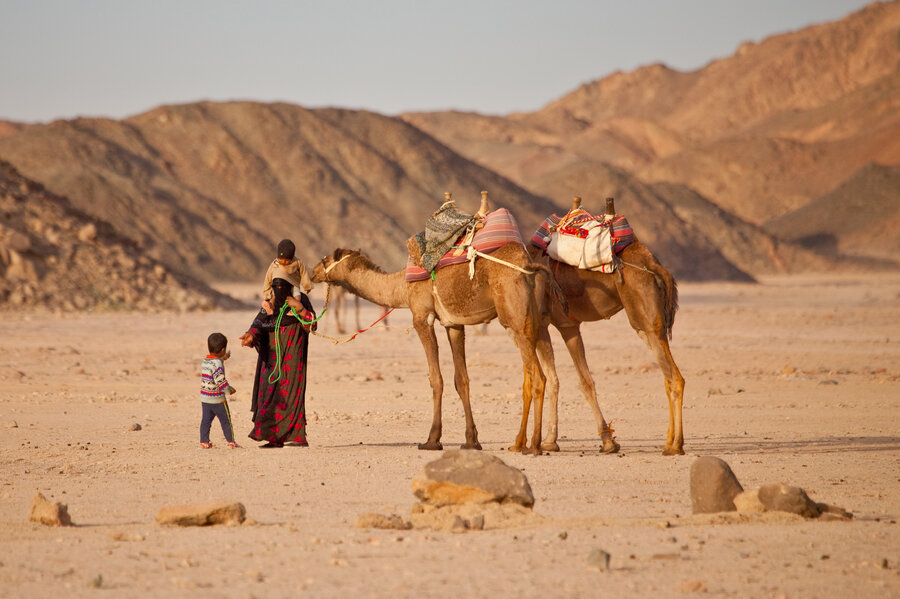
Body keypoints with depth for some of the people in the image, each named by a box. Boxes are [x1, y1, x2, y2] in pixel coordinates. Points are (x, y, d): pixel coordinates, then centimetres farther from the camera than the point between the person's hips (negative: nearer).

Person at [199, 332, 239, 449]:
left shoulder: (205, 361, 5)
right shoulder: (217, 364, -20)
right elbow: (220, 380, -22)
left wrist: (222, 359, 28)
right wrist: (229, 390, -10)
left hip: (204, 398, 7)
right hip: (218, 399, -7)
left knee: (206, 419, 10)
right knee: (226, 420, 5)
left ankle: (204, 441, 9)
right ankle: (230, 441, 10)